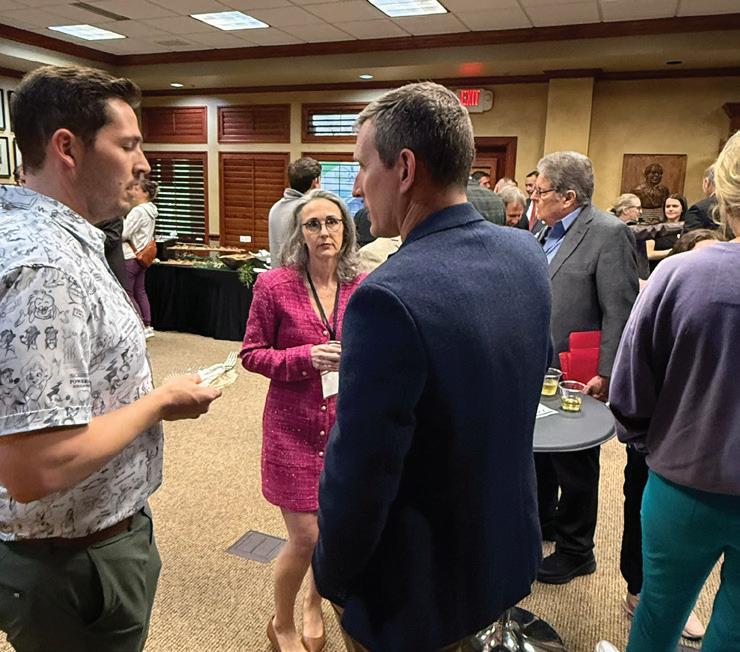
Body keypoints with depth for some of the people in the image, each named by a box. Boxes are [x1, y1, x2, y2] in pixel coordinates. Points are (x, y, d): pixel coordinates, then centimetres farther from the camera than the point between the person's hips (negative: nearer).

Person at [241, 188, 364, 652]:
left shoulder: (364, 286, -1)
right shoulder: (275, 285, -10)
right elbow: (252, 354, -4)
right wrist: (306, 357, -18)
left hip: (347, 422, 3)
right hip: (294, 426, -3)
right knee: (305, 539, 2)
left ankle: (315, 603, 49)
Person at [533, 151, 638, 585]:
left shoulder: (609, 233, -16)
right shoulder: (547, 233, 9)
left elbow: (621, 310, -19)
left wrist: (606, 374, -21)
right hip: (538, 370, 8)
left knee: (574, 464, 9)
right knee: (538, 450, 21)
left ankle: (575, 551, 28)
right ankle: (541, 520, 43)